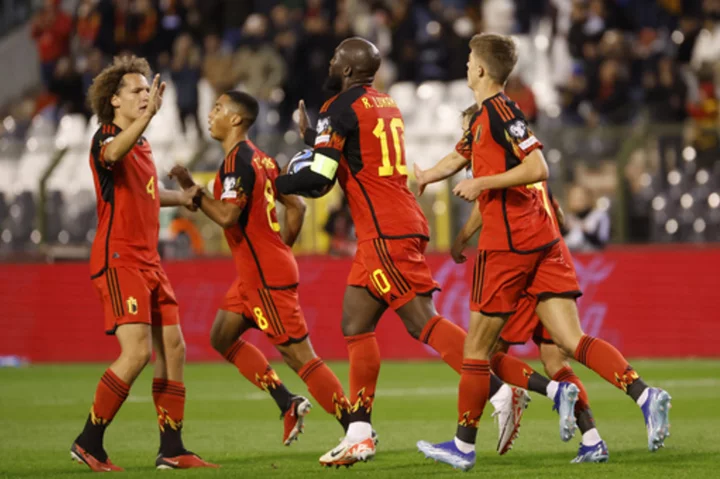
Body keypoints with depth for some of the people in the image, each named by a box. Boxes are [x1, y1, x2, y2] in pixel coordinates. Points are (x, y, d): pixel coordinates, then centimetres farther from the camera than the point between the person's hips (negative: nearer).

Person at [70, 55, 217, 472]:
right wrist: (149, 115, -49)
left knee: (173, 348, 5)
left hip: (148, 261, 9)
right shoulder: (106, 138, -10)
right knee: (138, 351, -18)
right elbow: (112, 155, -38)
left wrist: (180, 198, 42)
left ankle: (172, 450, 10)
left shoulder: (143, 145, 17)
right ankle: (89, 443, -8)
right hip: (118, 259, -9)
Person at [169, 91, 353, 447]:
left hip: (267, 276, -10)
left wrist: (193, 191, -13)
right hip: (254, 274, 10)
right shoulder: (260, 159, 13)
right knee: (223, 338, 16)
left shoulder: (237, 161, -15)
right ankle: (289, 404, 12)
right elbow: (296, 206, 16)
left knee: (299, 355, -9)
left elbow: (227, 216, -25)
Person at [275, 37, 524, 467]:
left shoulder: (342, 109, -9)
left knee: (423, 322, -13)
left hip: (386, 233, -9)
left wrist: (276, 185, 3)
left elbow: (320, 177, -14)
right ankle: (360, 434, 10)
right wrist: (311, 135, 31)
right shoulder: (385, 105, 17)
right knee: (356, 325, 11)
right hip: (400, 225, 9)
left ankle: (501, 391, -20)